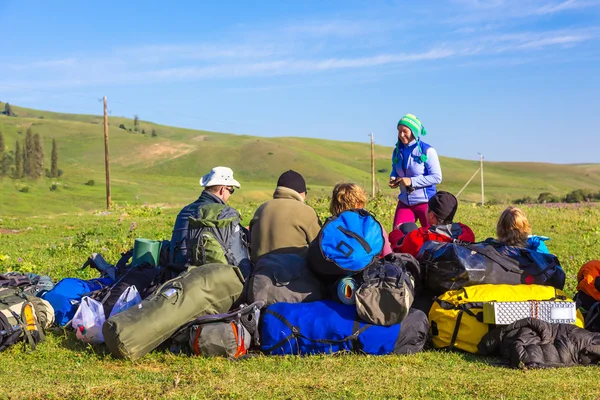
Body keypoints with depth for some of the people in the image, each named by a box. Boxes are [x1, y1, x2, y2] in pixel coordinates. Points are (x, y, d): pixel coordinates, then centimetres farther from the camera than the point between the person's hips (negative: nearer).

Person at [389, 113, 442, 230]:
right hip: (404, 202, 5)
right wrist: (393, 179, -4)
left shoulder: (427, 151, -11)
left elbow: (437, 177, -14)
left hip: (425, 201, -5)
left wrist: (412, 181, -20)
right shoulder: (397, 151, 6)